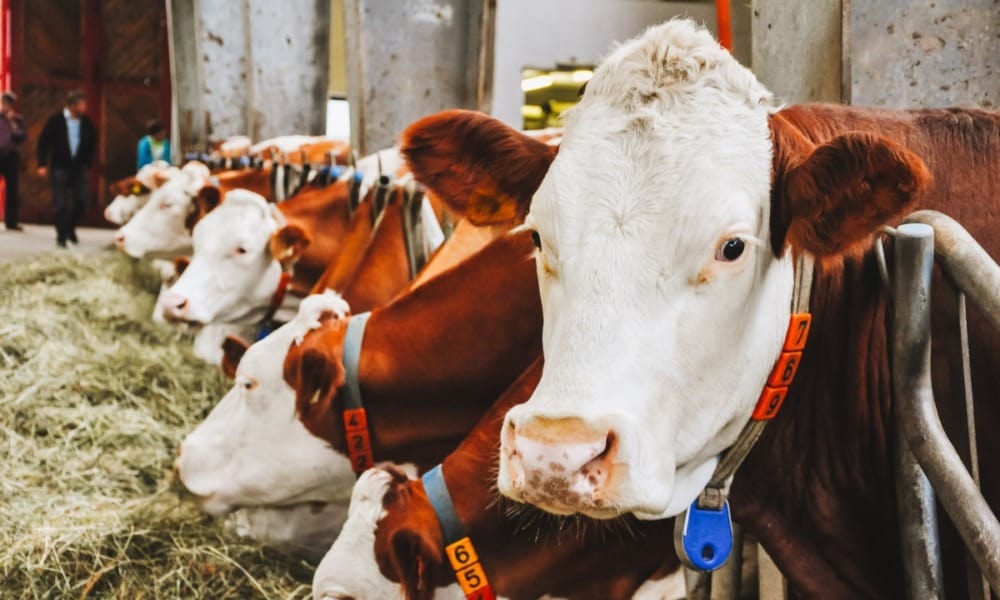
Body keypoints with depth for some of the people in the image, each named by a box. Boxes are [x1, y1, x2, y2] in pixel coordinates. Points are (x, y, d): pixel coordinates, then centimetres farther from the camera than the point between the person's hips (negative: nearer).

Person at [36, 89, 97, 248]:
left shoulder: (86, 122, 2)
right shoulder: (56, 120, -7)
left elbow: (92, 142, 14)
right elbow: (43, 141, -4)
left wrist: (88, 162, 6)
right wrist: (42, 164, -8)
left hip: (79, 168, 3)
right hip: (59, 167, -3)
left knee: (81, 201, 1)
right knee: (60, 203, -1)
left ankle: (70, 228, 25)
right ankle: (61, 236, 7)